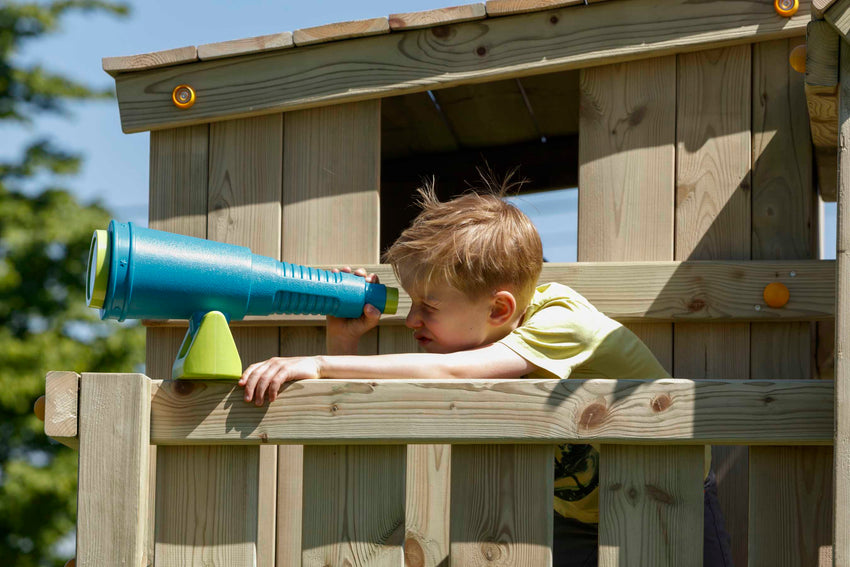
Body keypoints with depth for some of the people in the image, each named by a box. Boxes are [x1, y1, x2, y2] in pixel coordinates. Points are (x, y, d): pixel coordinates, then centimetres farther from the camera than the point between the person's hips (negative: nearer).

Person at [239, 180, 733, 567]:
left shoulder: (560, 317, -29)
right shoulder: (471, 341, -9)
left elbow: (453, 372, -43)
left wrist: (319, 365, -46)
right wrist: (343, 342, -23)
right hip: (579, 522, 5)